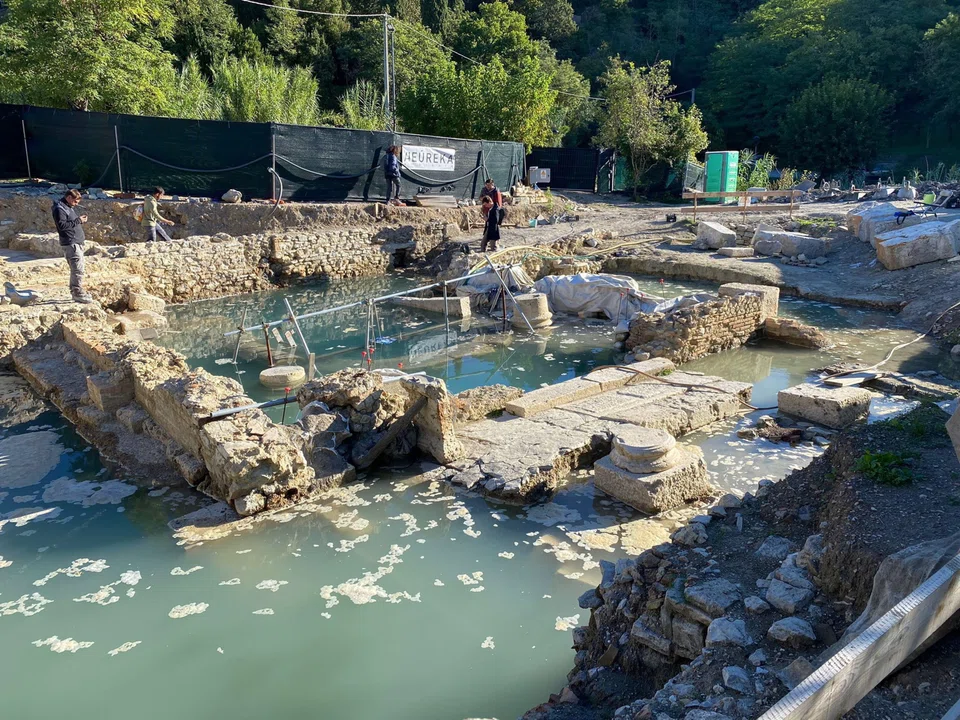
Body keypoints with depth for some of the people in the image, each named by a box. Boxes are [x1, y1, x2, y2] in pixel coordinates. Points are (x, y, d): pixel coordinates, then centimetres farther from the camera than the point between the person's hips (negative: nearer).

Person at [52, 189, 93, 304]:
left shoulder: (70, 207, 20)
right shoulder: (59, 209, -10)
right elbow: (62, 225, -20)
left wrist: (80, 220, 13)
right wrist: (78, 220, -17)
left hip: (77, 243, 10)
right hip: (70, 244, -10)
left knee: (76, 269, 14)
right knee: (78, 269, -13)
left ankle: (74, 292, 21)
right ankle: (78, 293, -10)